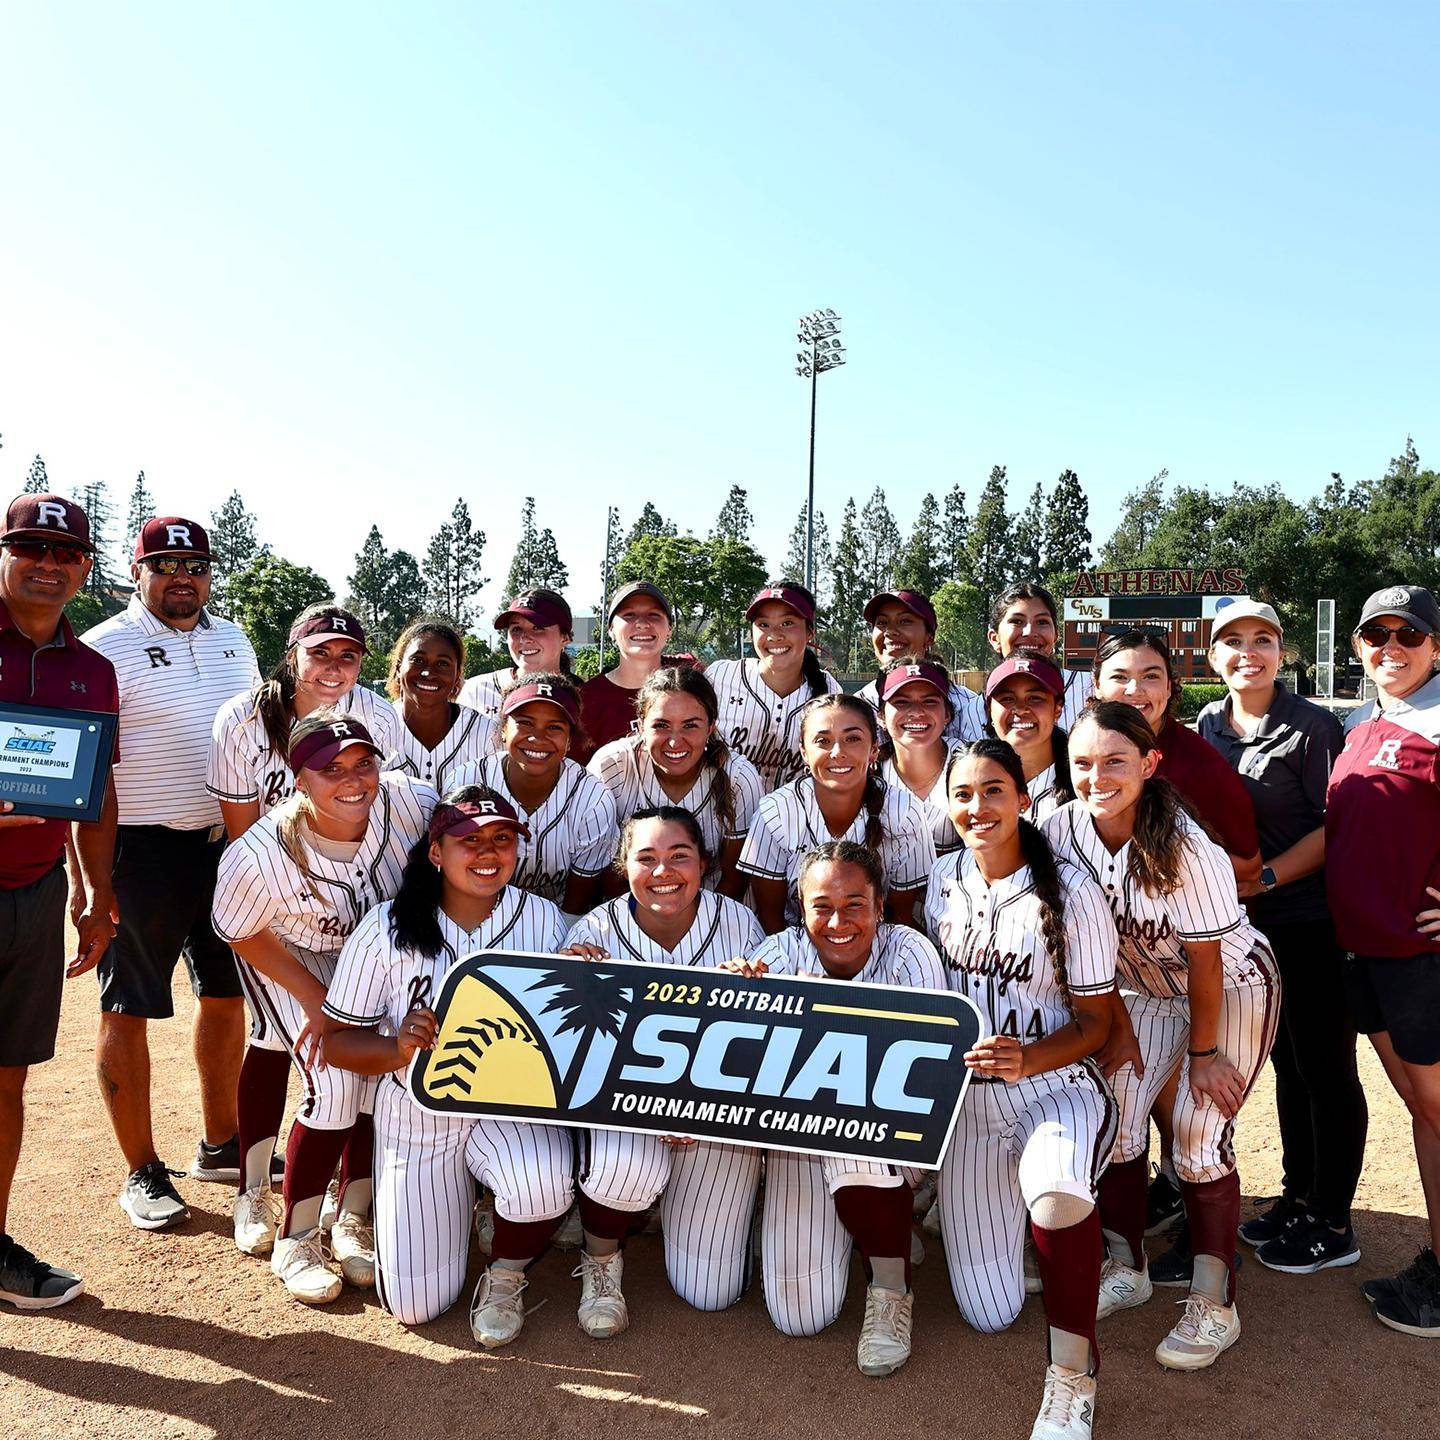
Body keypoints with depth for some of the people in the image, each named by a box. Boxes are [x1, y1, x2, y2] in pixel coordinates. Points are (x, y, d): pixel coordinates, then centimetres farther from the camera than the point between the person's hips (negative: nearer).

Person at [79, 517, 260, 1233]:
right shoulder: (106, 648, -7)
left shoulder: (233, 641, 12)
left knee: (226, 993, 14)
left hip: (227, 843, 6)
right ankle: (141, 1172, 18)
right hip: (141, 851, -6)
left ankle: (220, 1145, 31)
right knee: (128, 1009, 4)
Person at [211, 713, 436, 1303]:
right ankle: (294, 1239, 7)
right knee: (335, 1084, -16)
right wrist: (318, 1002, -13)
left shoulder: (411, 803, -31)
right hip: (291, 957, -3)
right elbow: (241, 934, -13)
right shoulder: (258, 856, -34)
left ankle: (352, 1222, 14)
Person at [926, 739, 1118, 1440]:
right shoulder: (942, 879, 0)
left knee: (1055, 1194, -40)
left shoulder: (1071, 893, -11)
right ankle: (998, 1217, 37)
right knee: (989, 1315, 3)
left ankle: (1072, 1377, -14)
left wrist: (1026, 1060, -24)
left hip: (1057, 1086, -3)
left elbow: (1095, 1021, -7)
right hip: (966, 1098, 3)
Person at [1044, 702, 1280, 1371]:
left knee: (1198, 1131, -9)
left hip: (1232, 987, -4)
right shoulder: (1063, 830, -19)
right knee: (1115, 1116, -2)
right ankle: (1126, 1269, 19)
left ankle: (1214, 1305, 8)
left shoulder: (1187, 848, -32)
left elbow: (1204, 959, -21)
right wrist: (1117, 1026, -3)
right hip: (1145, 990, 5)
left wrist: (1202, 1051, -12)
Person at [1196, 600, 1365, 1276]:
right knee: (1287, 1061, 17)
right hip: (1251, 919, 6)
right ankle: (1298, 1196, 30)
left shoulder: (1312, 727, -12)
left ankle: (1332, 1224, 16)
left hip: (1311, 919, -6)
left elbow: (1336, 826, -13)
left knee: (1324, 1066, 3)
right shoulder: (1206, 727, 6)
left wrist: (1265, 877, -18)